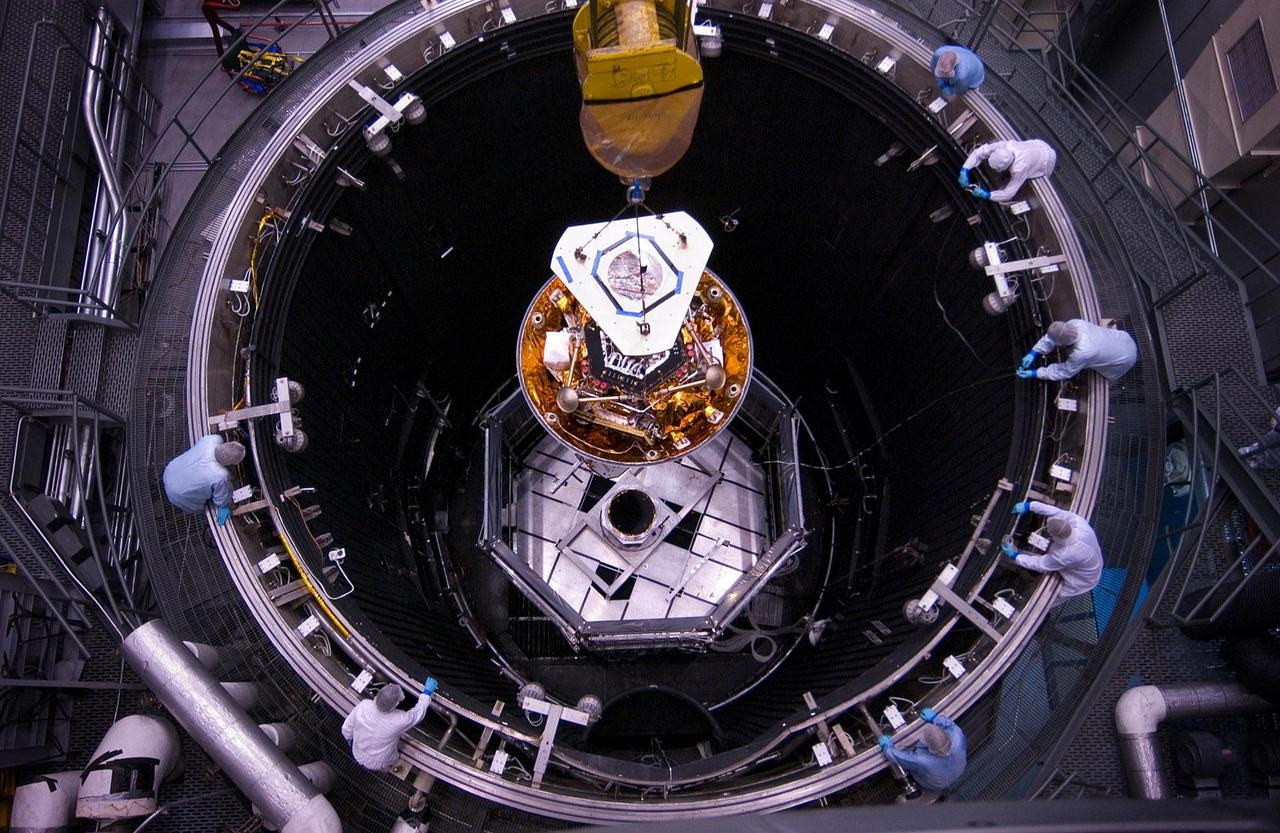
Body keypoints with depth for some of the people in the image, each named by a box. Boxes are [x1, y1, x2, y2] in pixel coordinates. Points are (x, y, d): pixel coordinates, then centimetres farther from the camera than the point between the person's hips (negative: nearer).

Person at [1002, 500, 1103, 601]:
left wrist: (1015, 556, -15)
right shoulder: (1078, 520, -32)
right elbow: (1055, 511, -15)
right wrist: (1029, 505, -12)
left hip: (1080, 583, -6)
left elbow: (1039, 564, -26)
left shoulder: (1065, 555, -43)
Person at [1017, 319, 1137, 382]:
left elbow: (1064, 372, -26)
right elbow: (1050, 337, -10)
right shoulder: (1075, 323, -26)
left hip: (1125, 357, -6)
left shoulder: (1082, 352, -42)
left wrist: (1034, 373, -24)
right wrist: (1034, 353, -14)